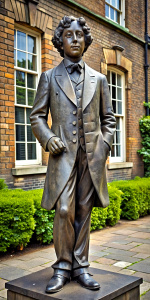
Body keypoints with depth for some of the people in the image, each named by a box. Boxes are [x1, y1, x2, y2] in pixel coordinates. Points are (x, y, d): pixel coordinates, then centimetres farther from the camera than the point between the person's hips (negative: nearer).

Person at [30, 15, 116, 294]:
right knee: (64, 210, -9)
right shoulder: (49, 77, 11)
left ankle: (80, 266, 17)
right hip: (64, 154, -2)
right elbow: (37, 116, 8)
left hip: (92, 156, 2)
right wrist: (48, 139, -9)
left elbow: (108, 118, 17)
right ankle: (62, 267, 9)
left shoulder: (98, 79, 15)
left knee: (83, 212, 6)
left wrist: (105, 145, 1)